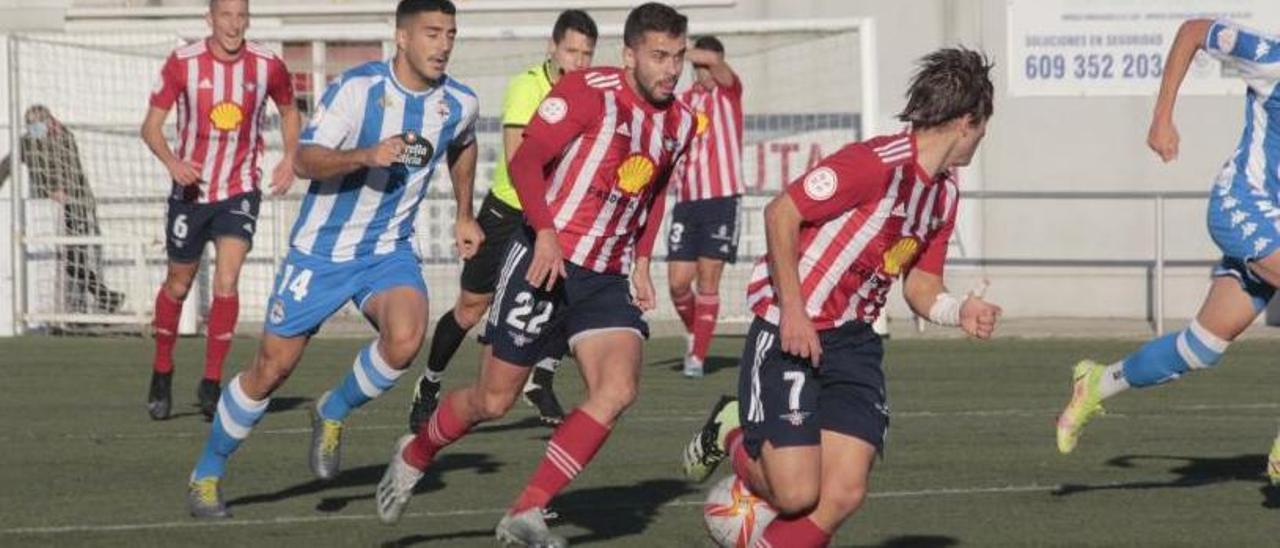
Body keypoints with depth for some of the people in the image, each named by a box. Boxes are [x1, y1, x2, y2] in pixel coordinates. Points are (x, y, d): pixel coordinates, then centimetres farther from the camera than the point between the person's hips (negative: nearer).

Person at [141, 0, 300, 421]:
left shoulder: (268, 66, -7)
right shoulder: (183, 63, -11)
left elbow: (289, 111, 13)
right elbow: (152, 125, -6)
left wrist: (289, 158, -3)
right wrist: (172, 162, -25)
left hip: (240, 190, 0)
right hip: (191, 188, 0)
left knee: (227, 281, -16)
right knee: (178, 285, 11)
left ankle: (211, 383, -7)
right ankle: (162, 373, 32)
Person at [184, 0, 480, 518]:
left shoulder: (460, 104, -3)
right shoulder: (357, 87, -18)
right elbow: (305, 161, -23)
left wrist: (465, 215, 24)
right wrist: (367, 155, -38)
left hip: (389, 251, 3)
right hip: (321, 250, -3)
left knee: (404, 339, -27)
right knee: (271, 368, 2)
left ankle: (334, 412, 2)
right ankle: (207, 474, 22)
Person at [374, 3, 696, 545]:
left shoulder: (680, 123, 8)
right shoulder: (589, 92, -13)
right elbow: (525, 161, -18)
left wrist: (641, 262, 18)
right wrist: (546, 232, -31)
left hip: (609, 277, 5)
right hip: (547, 263, -5)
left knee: (618, 390, -17)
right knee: (493, 400, 2)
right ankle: (413, 457, 34)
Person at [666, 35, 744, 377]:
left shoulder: (728, 91, 1)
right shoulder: (682, 102, 12)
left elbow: (714, 62, -21)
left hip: (722, 198, -4)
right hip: (687, 200, 4)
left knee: (708, 279, -6)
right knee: (678, 281, -2)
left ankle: (698, 355, -1)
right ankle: (695, 333, 24)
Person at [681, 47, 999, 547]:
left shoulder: (945, 194, 9)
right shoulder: (879, 164, -19)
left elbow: (919, 285, 16)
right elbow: (781, 213, -19)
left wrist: (958, 312, -7)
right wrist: (793, 310, -21)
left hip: (854, 341, 8)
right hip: (792, 333, -8)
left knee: (844, 494, -8)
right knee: (796, 494, -12)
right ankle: (731, 437, 19)